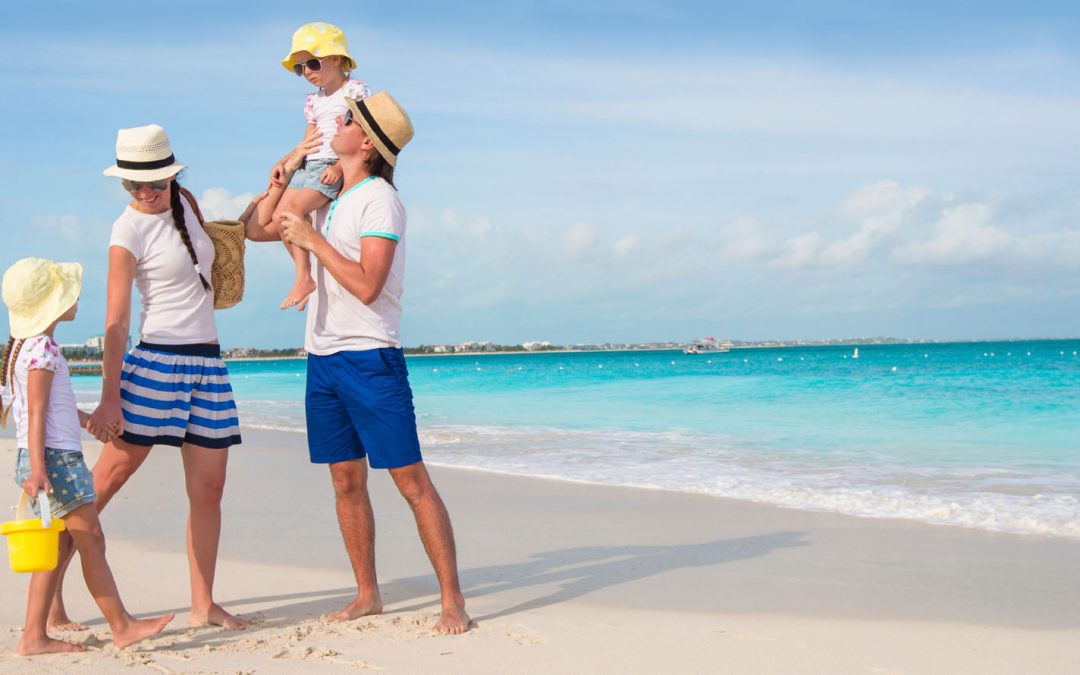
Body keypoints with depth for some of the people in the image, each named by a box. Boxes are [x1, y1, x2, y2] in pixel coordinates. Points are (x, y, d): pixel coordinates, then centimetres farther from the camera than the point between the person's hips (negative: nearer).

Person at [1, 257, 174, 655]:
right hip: (55, 457, -10)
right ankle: (121, 626, 1)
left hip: (56, 457, 10)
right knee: (91, 539, -5)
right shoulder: (42, 349, -15)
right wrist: (37, 468, -25)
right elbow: (36, 413, -20)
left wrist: (88, 419, 42)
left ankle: (34, 636, 10)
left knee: (59, 545, 10)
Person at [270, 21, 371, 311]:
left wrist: (340, 166, -24)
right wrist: (283, 162, 5)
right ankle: (304, 274, 0)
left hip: (335, 166, -8)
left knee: (292, 210, -27)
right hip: (308, 166, 8)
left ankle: (304, 278, -22)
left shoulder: (355, 91, -4)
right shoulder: (314, 101, 20)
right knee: (278, 216, -8)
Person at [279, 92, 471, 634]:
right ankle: (366, 595, 20)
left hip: (369, 358, -8)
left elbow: (367, 286, -20)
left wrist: (314, 240, -14)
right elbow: (260, 226, 32)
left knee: (411, 481, -6)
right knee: (346, 482, 10)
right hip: (323, 359, 8)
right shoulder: (331, 198, 14)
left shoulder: (379, 201, -10)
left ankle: (453, 600, -1)